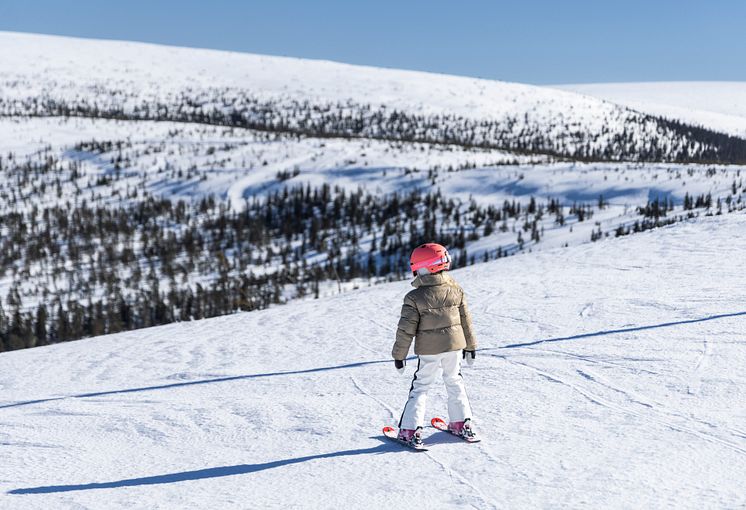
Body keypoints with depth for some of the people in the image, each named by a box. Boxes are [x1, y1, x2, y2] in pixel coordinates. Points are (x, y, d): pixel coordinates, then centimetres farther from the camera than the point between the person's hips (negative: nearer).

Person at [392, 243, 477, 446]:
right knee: (455, 382, 21)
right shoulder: (456, 289, 0)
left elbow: (406, 330, -11)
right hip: (454, 345, 4)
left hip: (429, 351, -4)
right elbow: (466, 320, 8)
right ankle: (462, 423, 25)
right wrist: (470, 346, 19)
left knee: (420, 387, 5)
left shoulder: (414, 297, -13)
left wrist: (399, 355, 0)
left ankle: (411, 430, 0)